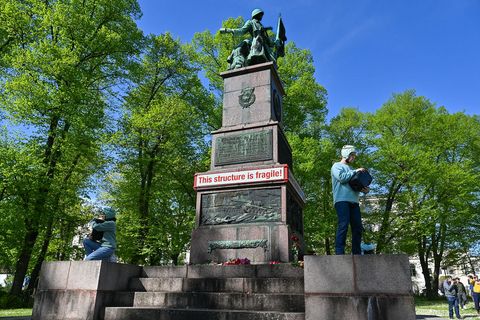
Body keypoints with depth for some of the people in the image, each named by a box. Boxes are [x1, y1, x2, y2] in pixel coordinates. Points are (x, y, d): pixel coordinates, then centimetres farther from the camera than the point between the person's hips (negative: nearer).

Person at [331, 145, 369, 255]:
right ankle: (339, 252, -17)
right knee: (343, 225, -17)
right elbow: (341, 177, -11)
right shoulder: (337, 166, 9)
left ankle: (357, 252, 6)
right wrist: (355, 171, -3)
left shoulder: (351, 169, 30)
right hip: (342, 200, -7)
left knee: (358, 227, 1)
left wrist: (365, 190, 5)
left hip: (354, 201, 7)